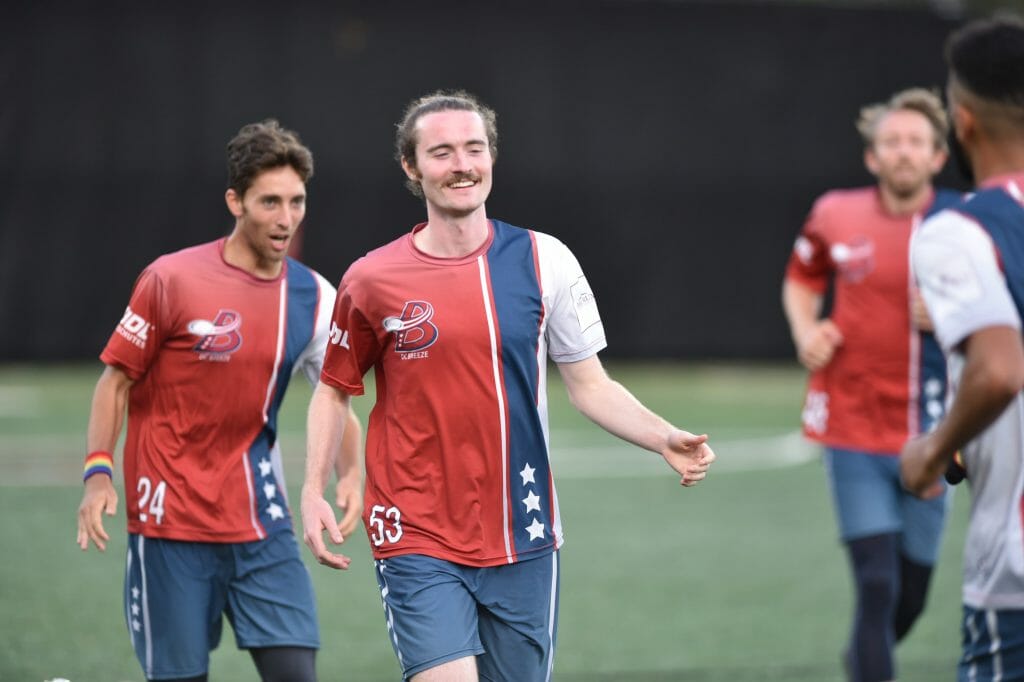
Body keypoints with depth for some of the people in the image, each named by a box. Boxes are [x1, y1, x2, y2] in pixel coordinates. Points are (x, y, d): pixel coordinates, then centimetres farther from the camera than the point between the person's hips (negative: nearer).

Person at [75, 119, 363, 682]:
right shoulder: (171, 279, -8)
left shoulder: (313, 297, 3)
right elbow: (116, 380, -1)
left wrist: (349, 475, -6)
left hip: (261, 524, 4)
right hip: (170, 524, -4)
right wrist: (98, 473, -11)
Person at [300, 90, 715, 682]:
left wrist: (665, 439, -9)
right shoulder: (372, 279, -2)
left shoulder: (544, 260, 1)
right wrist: (314, 491, 0)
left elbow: (590, 385, 6)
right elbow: (334, 389, 11)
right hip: (417, 540, -2)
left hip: (523, 541, 2)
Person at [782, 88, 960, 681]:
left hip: (926, 438, 1)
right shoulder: (836, 216, 0)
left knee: (910, 599, 12)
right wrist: (806, 332, 1)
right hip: (853, 431, -1)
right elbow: (802, 280, 20)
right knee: (877, 585, -12)